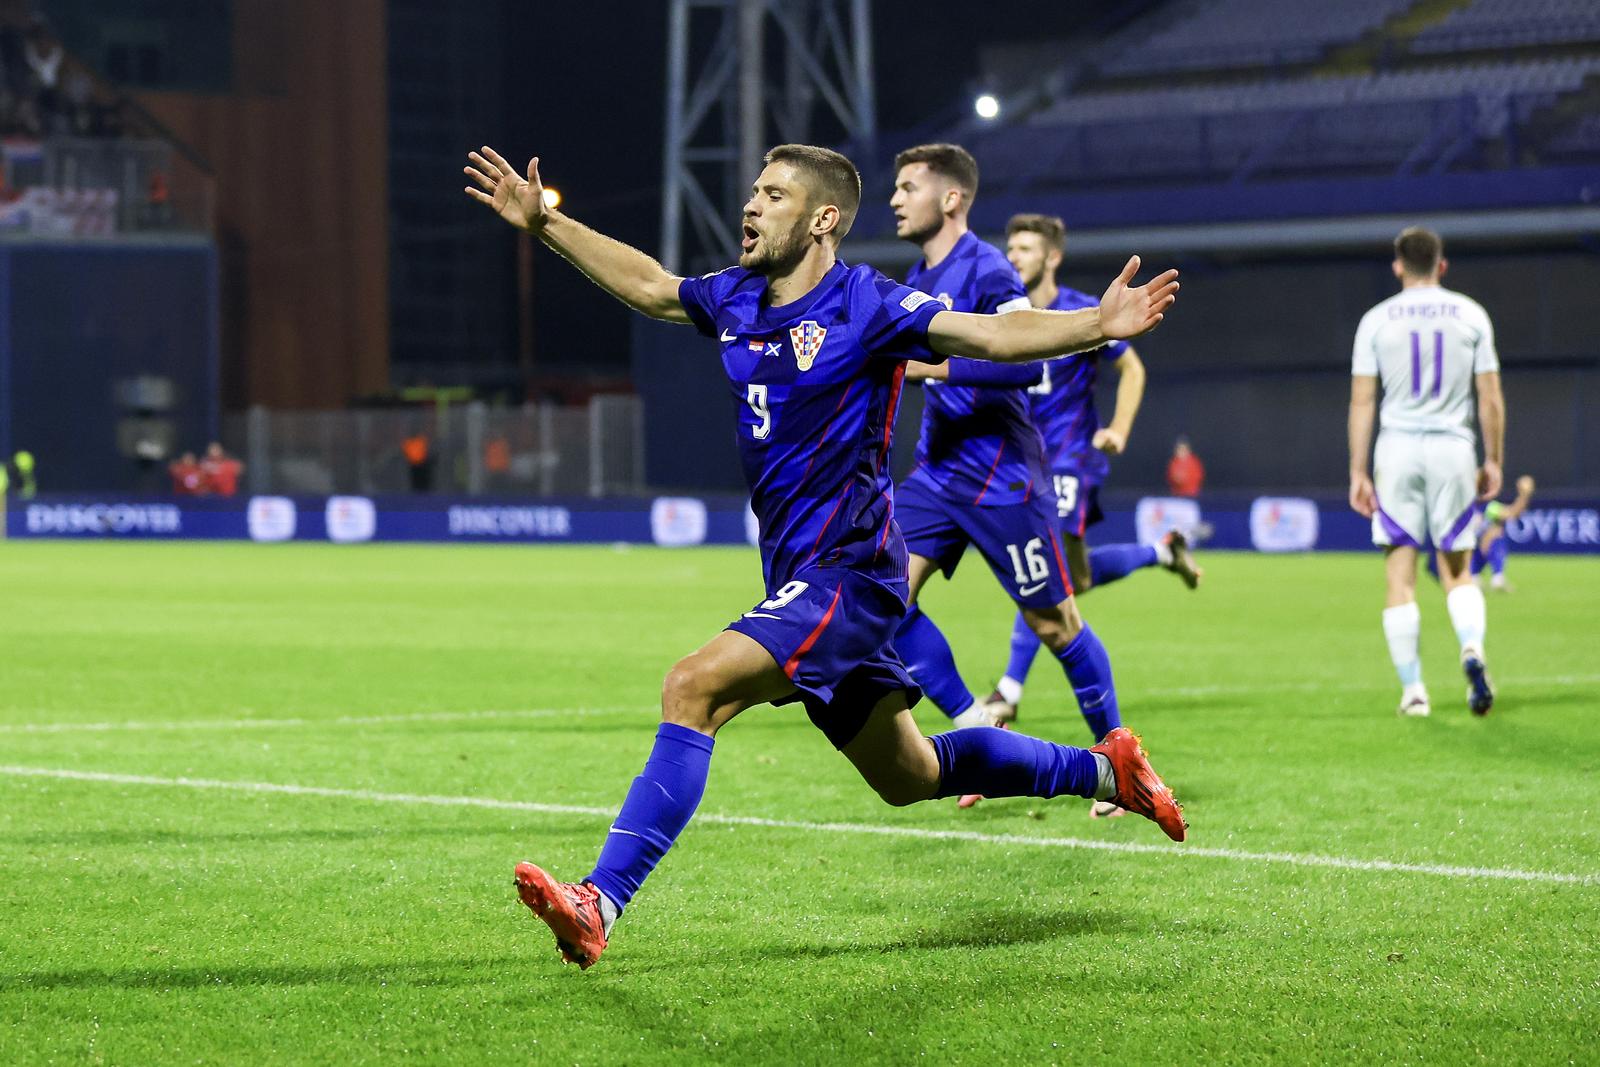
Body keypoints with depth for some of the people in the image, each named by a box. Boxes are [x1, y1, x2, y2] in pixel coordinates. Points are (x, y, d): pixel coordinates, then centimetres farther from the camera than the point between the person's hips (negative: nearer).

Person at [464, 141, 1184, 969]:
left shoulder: (863, 304, -12)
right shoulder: (734, 299, 9)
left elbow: (993, 335, -22)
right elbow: (648, 285, 26)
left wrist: (1097, 326, -37)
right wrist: (543, 224, 25)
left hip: (846, 573, -9)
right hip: (798, 576, 9)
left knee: (693, 688, -24)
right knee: (910, 777, 19)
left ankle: (598, 905, -27)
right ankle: (1104, 771, 36)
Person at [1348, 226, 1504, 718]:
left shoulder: (1377, 320, 2)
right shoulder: (1470, 315, 4)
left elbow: (1362, 401, 0)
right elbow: (1490, 398, 3)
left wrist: (1358, 473, 3)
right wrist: (1493, 461, 13)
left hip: (1397, 451, -1)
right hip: (1453, 451, 1)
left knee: (1400, 576, 4)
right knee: (1456, 570, 12)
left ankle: (1412, 690, 0)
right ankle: (1472, 647, -16)